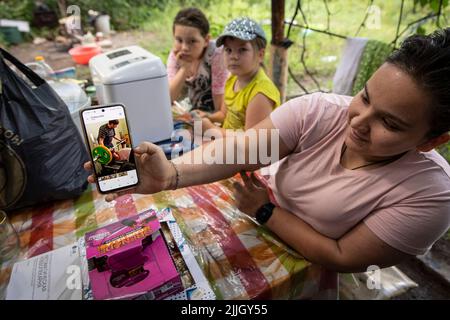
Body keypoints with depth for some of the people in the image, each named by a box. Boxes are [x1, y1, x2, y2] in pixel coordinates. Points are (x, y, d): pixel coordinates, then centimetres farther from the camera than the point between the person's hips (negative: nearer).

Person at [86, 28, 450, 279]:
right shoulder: (318, 111, -21)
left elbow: (342, 258, -21)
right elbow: (241, 151, -31)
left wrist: (266, 211, -25)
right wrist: (172, 174, -48)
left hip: (308, 268, -1)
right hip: (259, 215, 2)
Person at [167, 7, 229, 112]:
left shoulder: (217, 54, -23)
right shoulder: (175, 55, -10)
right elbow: (169, 98, -16)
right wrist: (184, 69, -26)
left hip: (217, 115, -4)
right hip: (194, 111, 4)